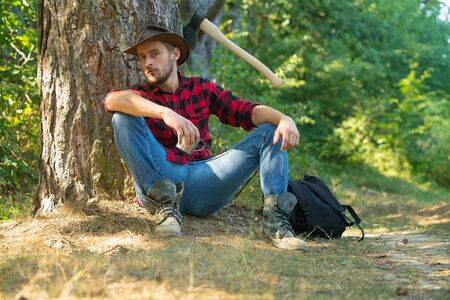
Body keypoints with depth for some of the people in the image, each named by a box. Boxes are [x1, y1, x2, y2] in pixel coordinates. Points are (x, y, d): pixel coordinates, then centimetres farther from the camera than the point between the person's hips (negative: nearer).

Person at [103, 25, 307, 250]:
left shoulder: (201, 88, 18)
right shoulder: (141, 96, 10)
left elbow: (245, 111, 2)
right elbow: (113, 100, -17)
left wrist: (284, 119, -19)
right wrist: (164, 113, -34)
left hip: (203, 182, 2)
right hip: (158, 180, -2)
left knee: (269, 132, -5)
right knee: (123, 117, -17)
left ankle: (274, 216, -27)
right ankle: (165, 203, -26)